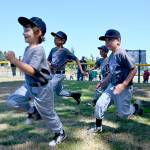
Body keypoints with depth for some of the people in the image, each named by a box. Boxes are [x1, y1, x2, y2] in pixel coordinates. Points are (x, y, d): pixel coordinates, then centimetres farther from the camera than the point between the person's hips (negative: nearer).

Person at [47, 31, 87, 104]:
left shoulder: (65, 51, -12)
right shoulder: (53, 50, 6)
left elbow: (76, 59, -8)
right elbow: (48, 60, 17)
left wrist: (81, 70, -13)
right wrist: (49, 64, -7)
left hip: (59, 74, -7)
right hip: (52, 74, 7)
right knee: (59, 92, 18)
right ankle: (74, 94, 35)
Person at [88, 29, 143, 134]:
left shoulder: (122, 54, -20)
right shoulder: (111, 56, 6)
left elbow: (134, 69, -20)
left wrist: (123, 85, -24)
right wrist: (105, 82, 13)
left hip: (124, 88, -7)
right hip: (112, 86, 7)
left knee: (122, 114, 4)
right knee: (100, 104, 1)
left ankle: (136, 107, 34)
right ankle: (98, 127, 19)